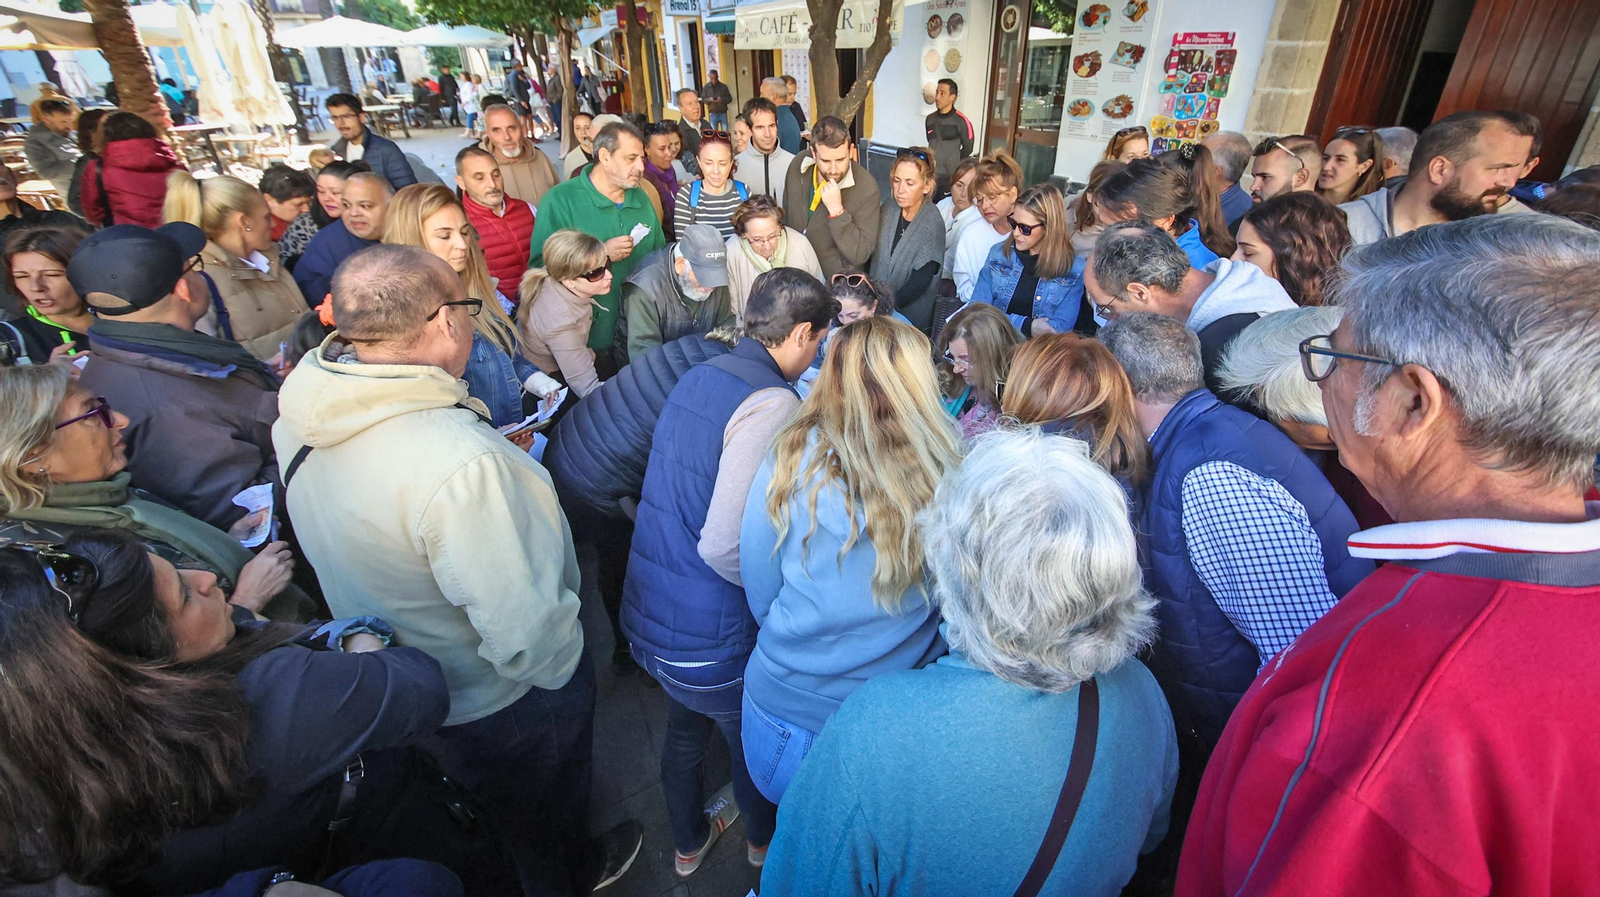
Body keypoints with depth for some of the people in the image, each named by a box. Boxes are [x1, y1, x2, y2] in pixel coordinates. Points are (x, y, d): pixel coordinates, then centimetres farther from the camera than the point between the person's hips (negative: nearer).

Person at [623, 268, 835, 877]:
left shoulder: (697, 376, 2)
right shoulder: (772, 404, -24)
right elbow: (722, 547, -30)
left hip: (647, 618, 7)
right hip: (711, 638, -7)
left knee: (683, 731, 30)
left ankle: (688, 843, 57)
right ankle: (765, 840, 53)